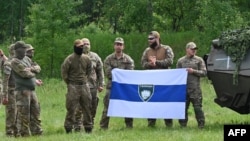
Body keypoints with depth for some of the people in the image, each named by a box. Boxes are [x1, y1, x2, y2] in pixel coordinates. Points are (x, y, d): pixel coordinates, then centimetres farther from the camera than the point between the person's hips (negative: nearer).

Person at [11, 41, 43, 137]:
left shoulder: (27, 59, 17)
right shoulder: (15, 62, -10)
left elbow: (38, 68, 12)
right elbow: (26, 74, -18)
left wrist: (32, 68, -10)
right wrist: (33, 73, 2)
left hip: (31, 90, 8)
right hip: (22, 90, -8)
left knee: (35, 112, 10)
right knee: (23, 114, -7)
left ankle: (37, 132, 16)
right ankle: (23, 134, -4)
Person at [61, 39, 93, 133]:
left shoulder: (86, 58, 6)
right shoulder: (69, 59, -9)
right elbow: (64, 72, -4)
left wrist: (85, 79, 13)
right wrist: (69, 83, -1)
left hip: (84, 86, 5)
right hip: (73, 87, -5)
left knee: (87, 108, 8)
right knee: (71, 108, -5)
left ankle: (88, 127, 16)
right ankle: (69, 128, 0)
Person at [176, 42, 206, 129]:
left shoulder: (199, 60, 8)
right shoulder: (181, 61, 13)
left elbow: (204, 73, 2)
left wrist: (193, 71, -9)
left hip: (195, 88, -2)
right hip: (183, 88, 2)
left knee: (197, 107, -5)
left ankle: (201, 125, 0)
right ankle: (183, 124, 12)